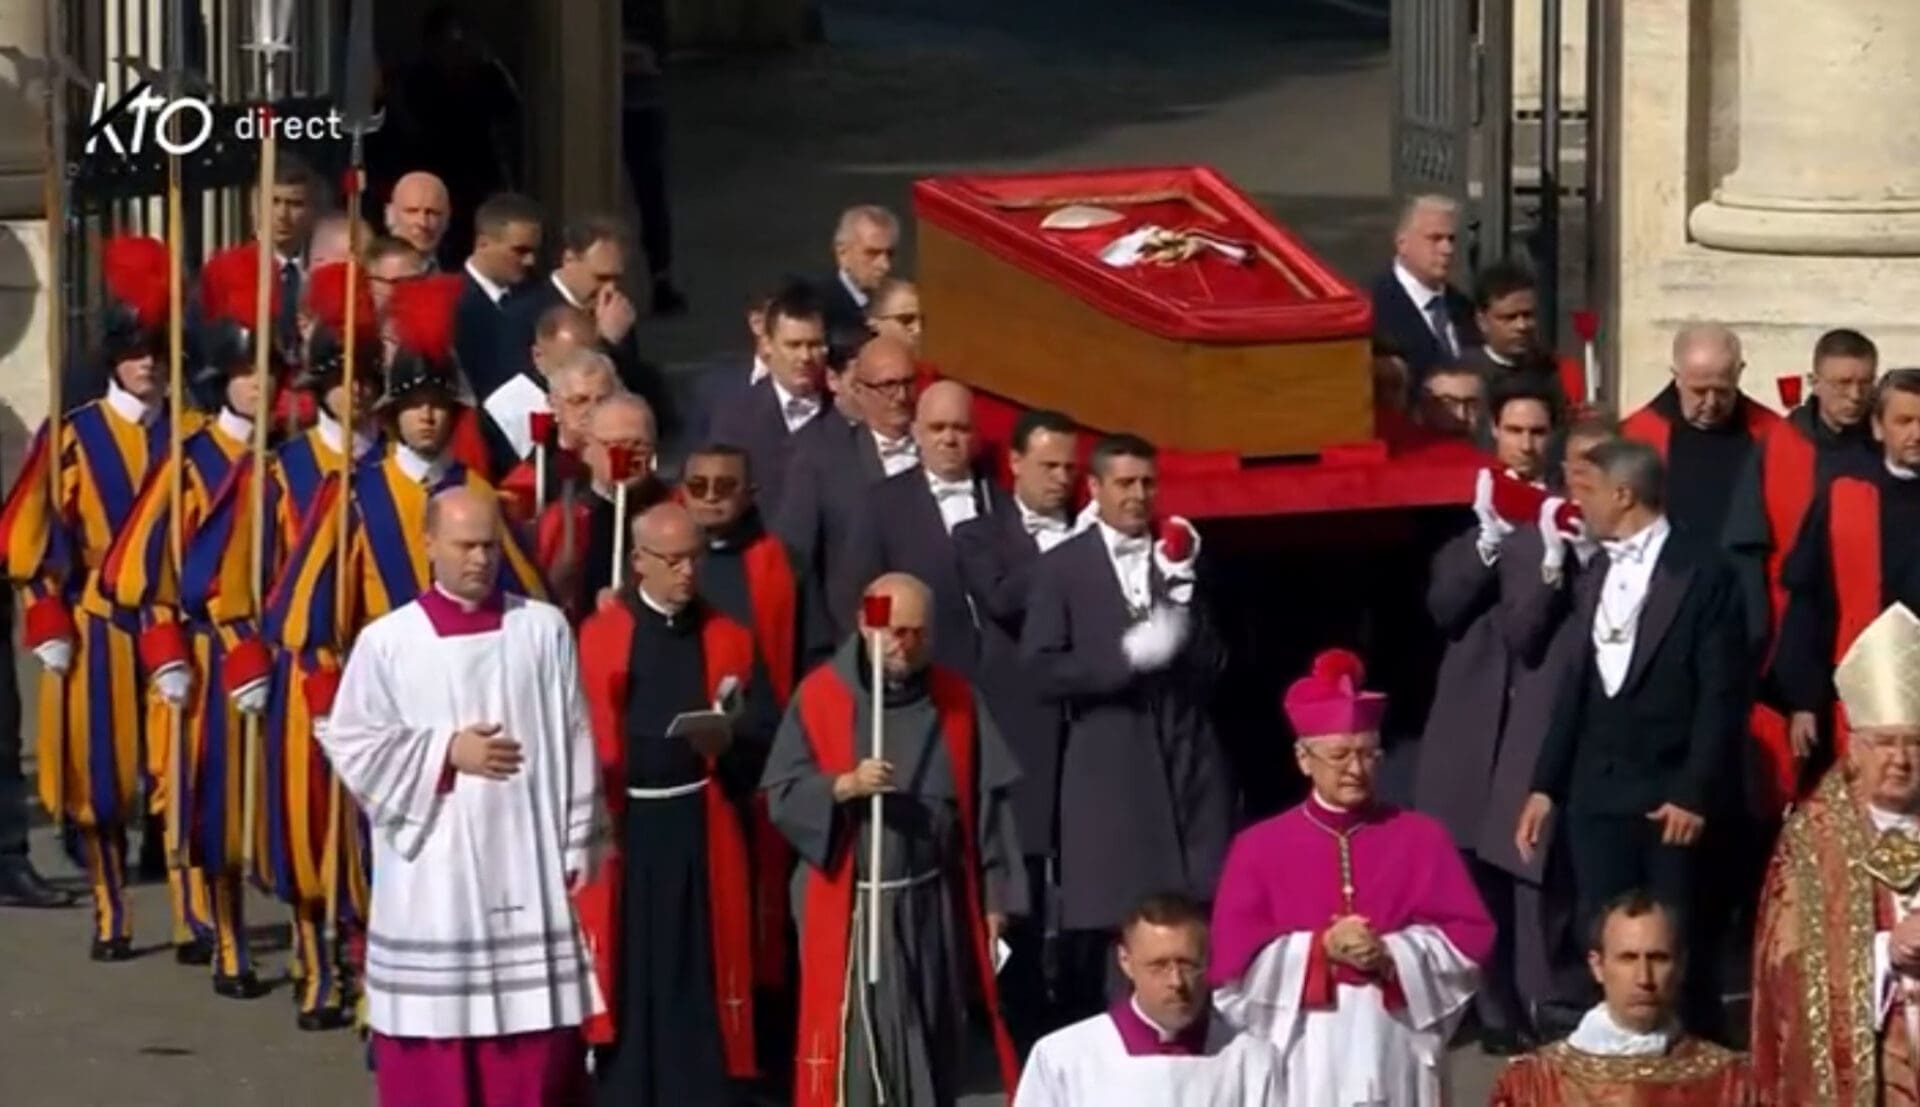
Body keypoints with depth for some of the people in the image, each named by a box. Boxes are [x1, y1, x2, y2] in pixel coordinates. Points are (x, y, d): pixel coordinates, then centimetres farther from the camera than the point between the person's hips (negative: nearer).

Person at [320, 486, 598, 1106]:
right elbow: (349, 743, 0)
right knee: (434, 1025, 2)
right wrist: (446, 752, -9)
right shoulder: (387, 640, 0)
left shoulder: (544, 629, 3)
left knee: (536, 1033, 3)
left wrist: (577, 846, 0)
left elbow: (574, 743, 4)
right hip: (431, 873, -1)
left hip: (527, 867, 1)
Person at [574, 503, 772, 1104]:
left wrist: (728, 740, -18)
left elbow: (764, 729, 2)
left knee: (698, 971, 1)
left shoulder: (729, 640, 8)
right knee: (628, 966, 1)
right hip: (624, 827, -1)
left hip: (700, 829, 1)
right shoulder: (598, 638, 1)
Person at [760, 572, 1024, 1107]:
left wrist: (994, 898, 4)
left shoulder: (956, 700, 5)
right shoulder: (820, 697, -5)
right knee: (855, 1048, -7)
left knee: (932, 1047, 10)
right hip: (849, 908, -3)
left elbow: (987, 803, 7)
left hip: (935, 907, 3)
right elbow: (782, 795, -8)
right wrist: (845, 785, -26)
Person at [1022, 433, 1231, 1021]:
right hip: (1107, 768, -2)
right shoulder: (1061, 567, 3)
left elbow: (1214, 664, 6)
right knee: (1108, 924, -3)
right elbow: (1043, 670, -6)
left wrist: (1184, 590, -7)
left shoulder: (1186, 558, 12)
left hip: (1189, 760, 2)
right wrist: (1126, 657, -15)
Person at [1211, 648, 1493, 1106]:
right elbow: (1233, 962, -2)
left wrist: (1392, 955, -14)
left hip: (1396, 1059, 1)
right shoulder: (1260, 848, 5)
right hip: (1303, 1065, -1)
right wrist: (1321, 949, -14)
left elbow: (1470, 940, 2)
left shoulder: (1421, 839, 8)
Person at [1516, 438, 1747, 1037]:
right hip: (1597, 793, 6)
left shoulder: (1701, 570, -5)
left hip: (1672, 795, -6)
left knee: (1680, 951, 0)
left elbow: (1723, 693, -9)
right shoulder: (1595, 573, 16)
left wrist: (1695, 792, -14)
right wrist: (1545, 785, 11)